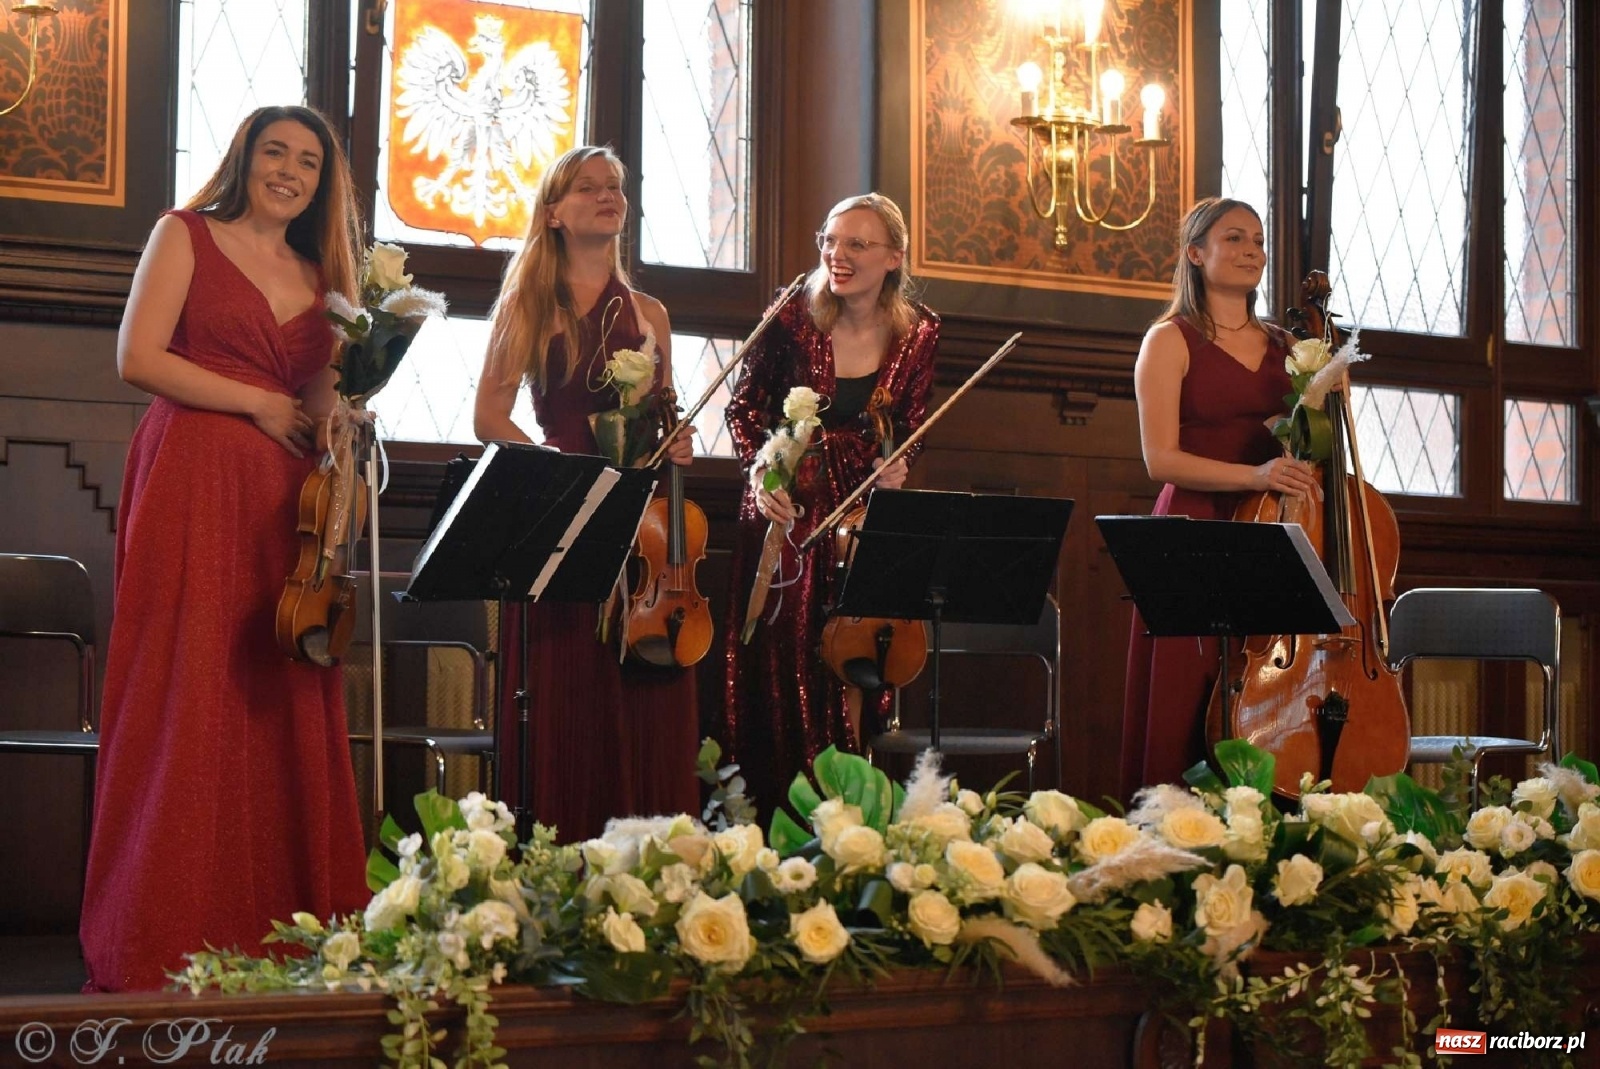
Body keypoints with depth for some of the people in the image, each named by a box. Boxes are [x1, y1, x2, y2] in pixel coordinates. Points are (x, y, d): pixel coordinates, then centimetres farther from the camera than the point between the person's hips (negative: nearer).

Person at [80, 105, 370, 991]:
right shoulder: (186, 235, 7)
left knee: (282, 705, -2)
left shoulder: (319, 276, 21)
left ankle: (277, 929, 0)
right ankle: (165, 941, -6)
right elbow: (138, 358, -3)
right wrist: (257, 403, -5)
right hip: (194, 479, -5)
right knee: (186, 696, -9)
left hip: (283, 495, 5)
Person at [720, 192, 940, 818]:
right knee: (779, 659, -1)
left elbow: (910, 427, 9)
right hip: (787, 508, -1)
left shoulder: (918, 334, -2)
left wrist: (896, 466, -11)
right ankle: (771, 814, 7)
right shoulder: (794, 318, -8)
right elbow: (744, 406, 2)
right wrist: (761, 471, -13)